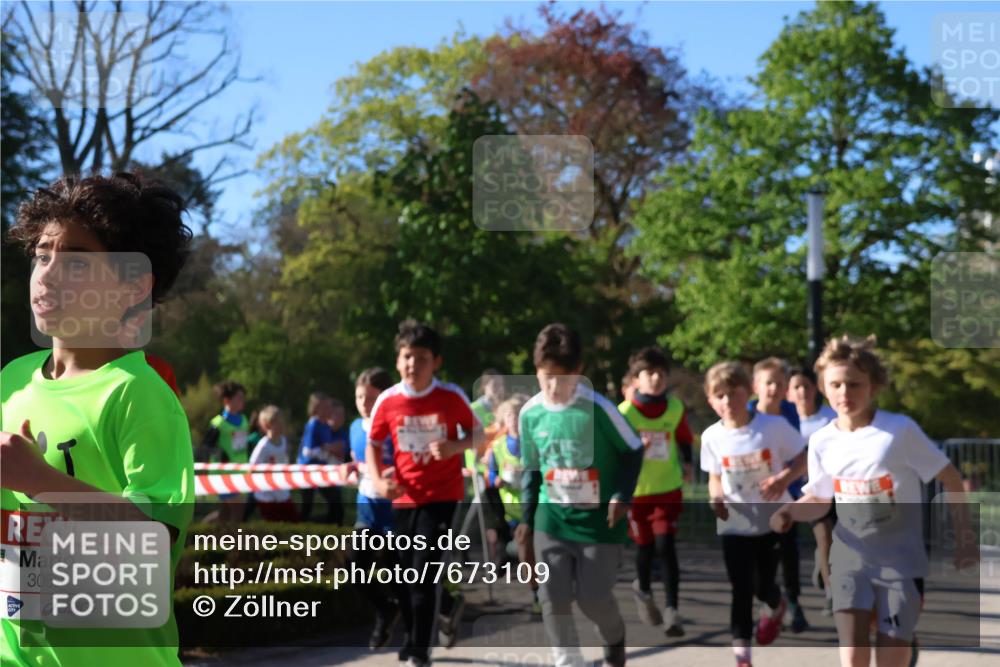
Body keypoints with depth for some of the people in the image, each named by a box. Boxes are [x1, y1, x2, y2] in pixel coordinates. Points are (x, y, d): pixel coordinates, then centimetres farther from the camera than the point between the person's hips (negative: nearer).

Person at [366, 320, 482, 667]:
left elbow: (477, 432, 1)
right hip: (404, 497, 3)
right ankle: (414, 636, 34)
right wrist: (378, 480, -12)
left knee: (425, 570, -12)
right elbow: (373, 445, 5)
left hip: (442, 496, -3)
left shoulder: (451, 396, -11)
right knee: (406, 572, 12)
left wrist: (455, 446, -21)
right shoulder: (387, 401, -6)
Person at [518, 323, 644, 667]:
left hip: (599, 519, -3)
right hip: (552, 519, 3)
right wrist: (527, 517, 7)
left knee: (594, 598, 0)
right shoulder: (530, 414, -2)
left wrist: (622, 496, -14)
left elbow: (633, 451, -4)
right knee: (553, 599, -5)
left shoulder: (598, 408, -15)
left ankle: (614, 639, 33)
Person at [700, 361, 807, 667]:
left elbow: (802, 459, -5)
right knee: (741, 588, -3)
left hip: (773, 519, -1)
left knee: (763, 584, 7)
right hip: (734, 524, 1)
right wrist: (716, 497, -15)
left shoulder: (774, 426, -14)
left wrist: (784, 479, -24)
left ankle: (774, 607, 45)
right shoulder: (712, 437, -6)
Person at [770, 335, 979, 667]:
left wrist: (964, 536, -5)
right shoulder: (822, 441, -2)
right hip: (850, 558, 3)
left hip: (901, 560, -2)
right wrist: (789, 511, -9)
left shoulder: (901, 430, -14)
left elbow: (951, 479, -4)